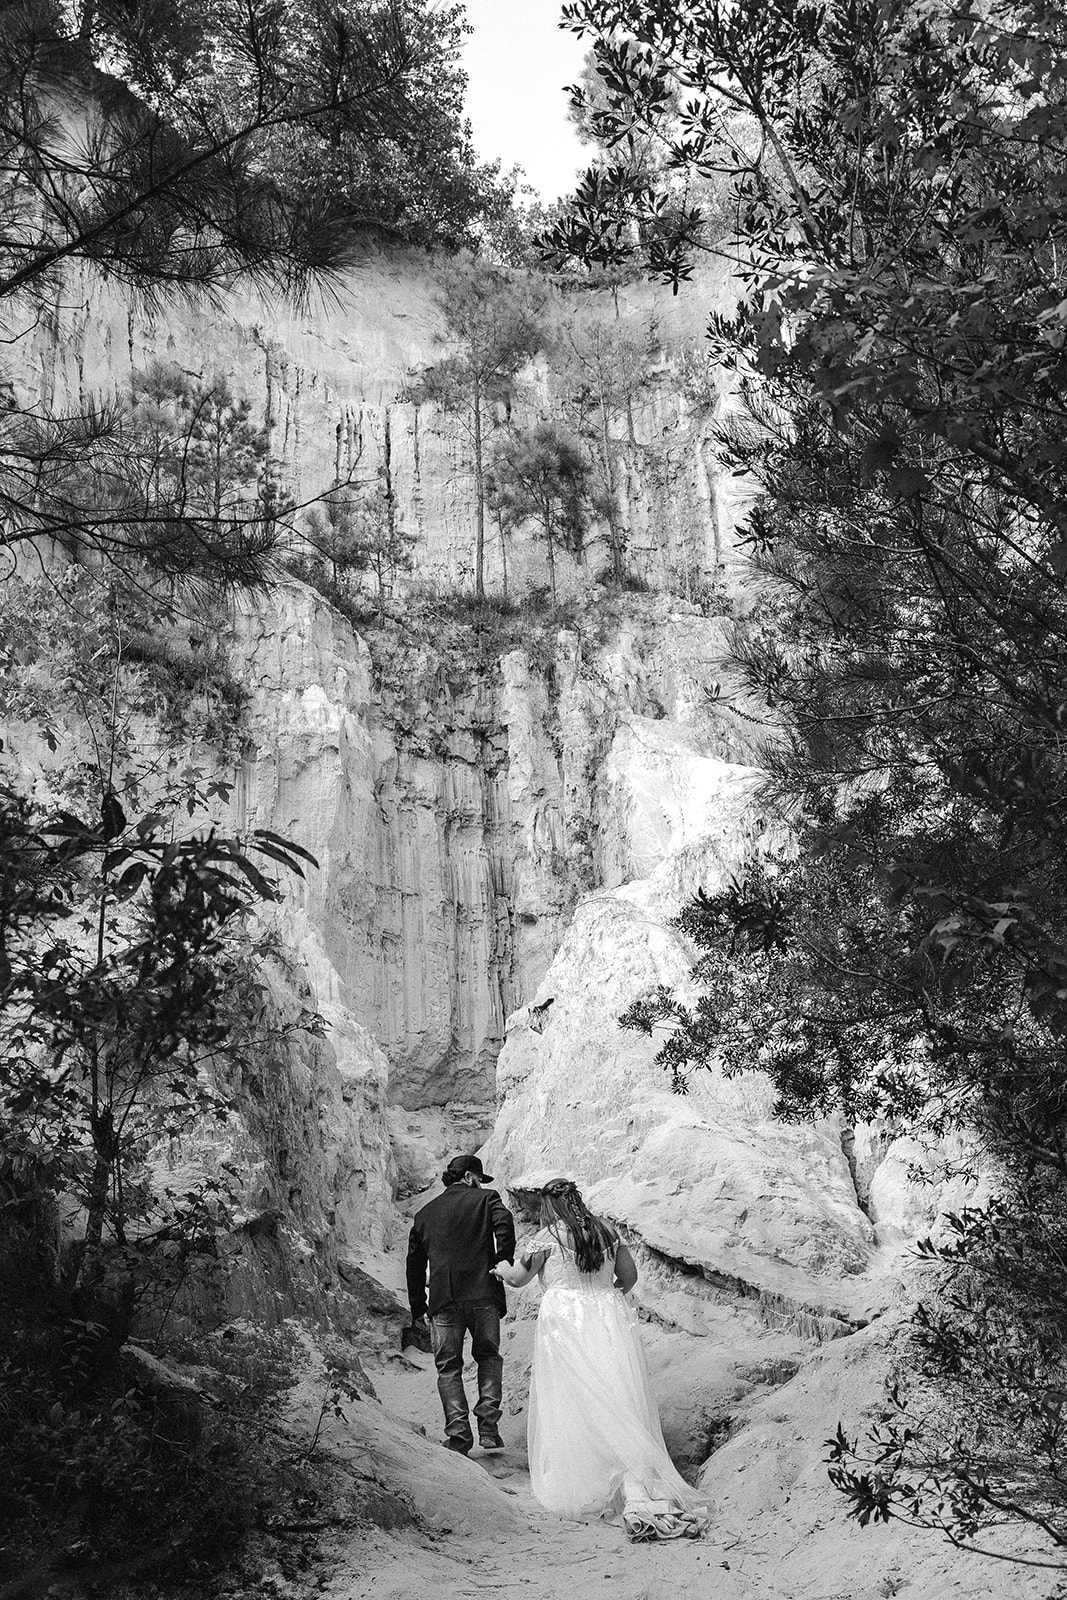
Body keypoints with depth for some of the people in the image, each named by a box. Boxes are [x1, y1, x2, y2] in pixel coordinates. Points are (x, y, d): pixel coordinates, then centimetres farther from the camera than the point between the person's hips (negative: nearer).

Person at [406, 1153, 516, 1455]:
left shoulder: (425, 1213, 19)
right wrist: (504, 1263, -7)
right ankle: (488, 1426, 4)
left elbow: (414, 1263, 20)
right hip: (483, 1294, -2)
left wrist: (417, 1309, 25)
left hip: (443, 1301, 2)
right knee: (489, 1357, 15)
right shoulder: (486, 1198, 7)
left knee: (448, 1367, 11)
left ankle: (458, 1433, 0)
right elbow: (504, 1224, -14)